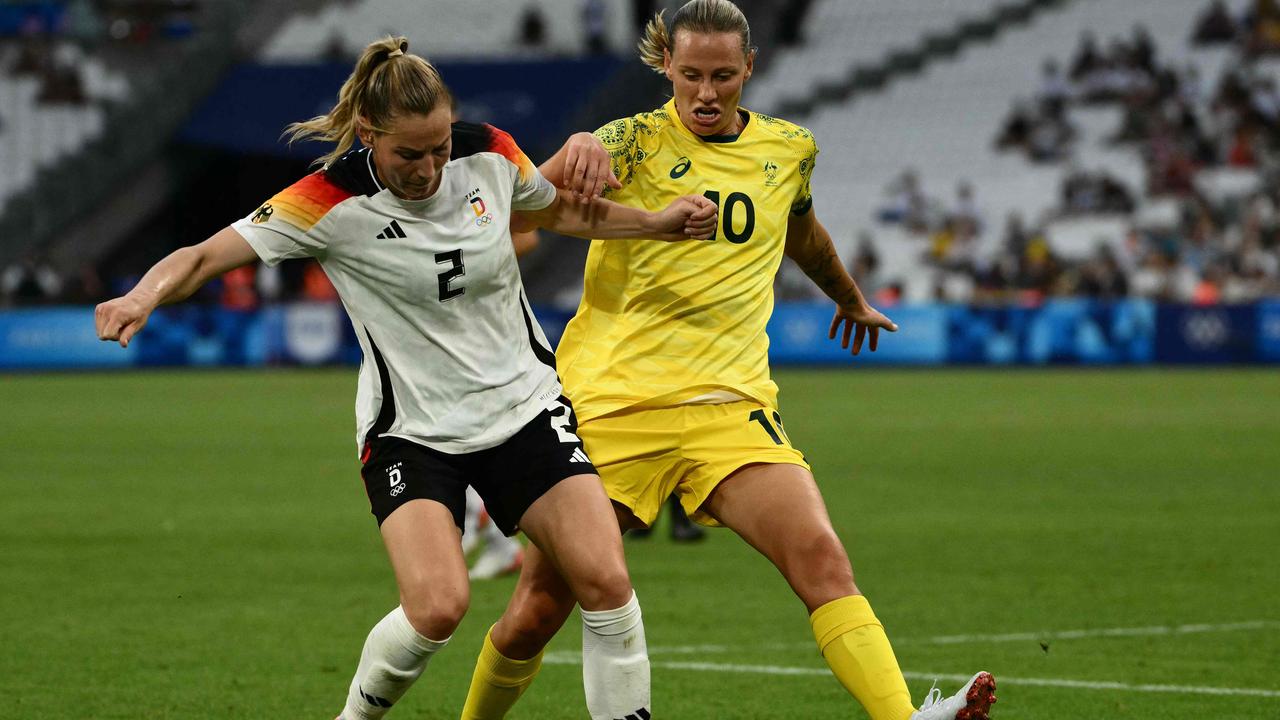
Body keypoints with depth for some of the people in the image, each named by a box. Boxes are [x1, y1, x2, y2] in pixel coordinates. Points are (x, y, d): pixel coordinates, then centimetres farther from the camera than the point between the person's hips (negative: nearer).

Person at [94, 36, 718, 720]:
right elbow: (204, 256, -19)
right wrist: (142, 297, -39)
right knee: (437, 606, -24)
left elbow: (558, 209, 17)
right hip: (410, 428, -4)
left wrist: (659, 222, 8)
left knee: (606, 584, -13)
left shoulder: (489, 154, -6)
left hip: (525, 404, 4)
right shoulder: (332, 201, -18)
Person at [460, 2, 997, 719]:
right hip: (611, 405, -2)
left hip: (728, 404, 2)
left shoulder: (789, 149, 12)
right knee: (535, 615, 1)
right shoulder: (636, 141, -1)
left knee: (821, 556, -22)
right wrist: (574, 151, -39)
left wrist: (851, 298, 54)